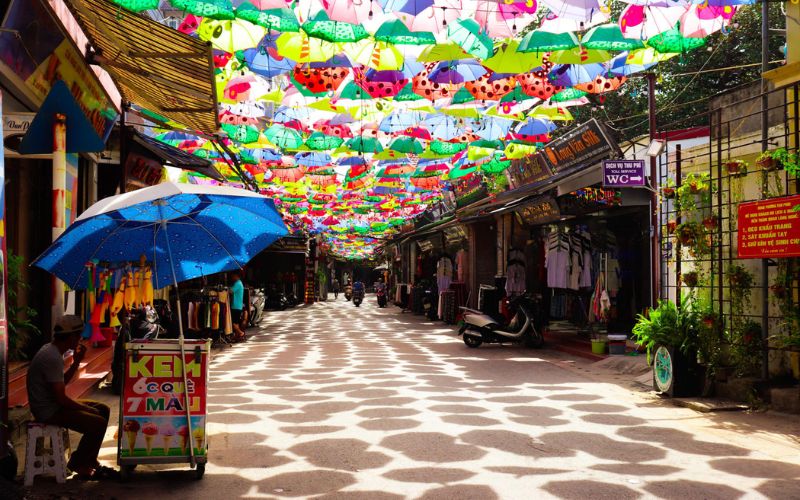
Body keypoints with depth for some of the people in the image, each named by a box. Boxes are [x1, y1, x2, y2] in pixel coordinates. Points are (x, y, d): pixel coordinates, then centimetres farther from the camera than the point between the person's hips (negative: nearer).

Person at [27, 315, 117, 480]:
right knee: (98, 423, -20)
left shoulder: (51, 350, 9)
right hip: (49, 412, -11)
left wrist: (76, 362, 6)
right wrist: (86, 408, -12)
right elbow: (61, 398, -25)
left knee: (103, 410, 12)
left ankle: (89, 461, 15)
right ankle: (76, 464, 1)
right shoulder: (52, 358, -24)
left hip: (53, 404, 11)